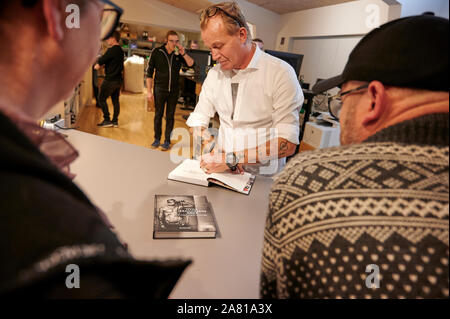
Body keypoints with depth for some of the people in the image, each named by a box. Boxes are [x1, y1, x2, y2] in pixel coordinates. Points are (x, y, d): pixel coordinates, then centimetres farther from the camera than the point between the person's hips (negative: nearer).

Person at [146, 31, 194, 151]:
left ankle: (167, 141, 17)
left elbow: (191, 64, -8)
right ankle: (157, 139, 20)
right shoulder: (157, 52, -4)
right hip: (160, 89, -1)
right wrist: (149, 91, -4)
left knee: (170, 116, 7)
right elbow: (149, 72, -1)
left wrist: (183, 53, -20)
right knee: (158, 115, 6)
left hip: (174, 90, 1)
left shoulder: (179, 53, 0)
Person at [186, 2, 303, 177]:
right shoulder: (214, 74, 7)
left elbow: (287, 143, -16)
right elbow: (197, 122, 11)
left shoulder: (281, 73, -11)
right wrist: (214, 151, -9)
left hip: (263, 178, -3)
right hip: (222, 173, 3)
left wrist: (230, 159, -22)